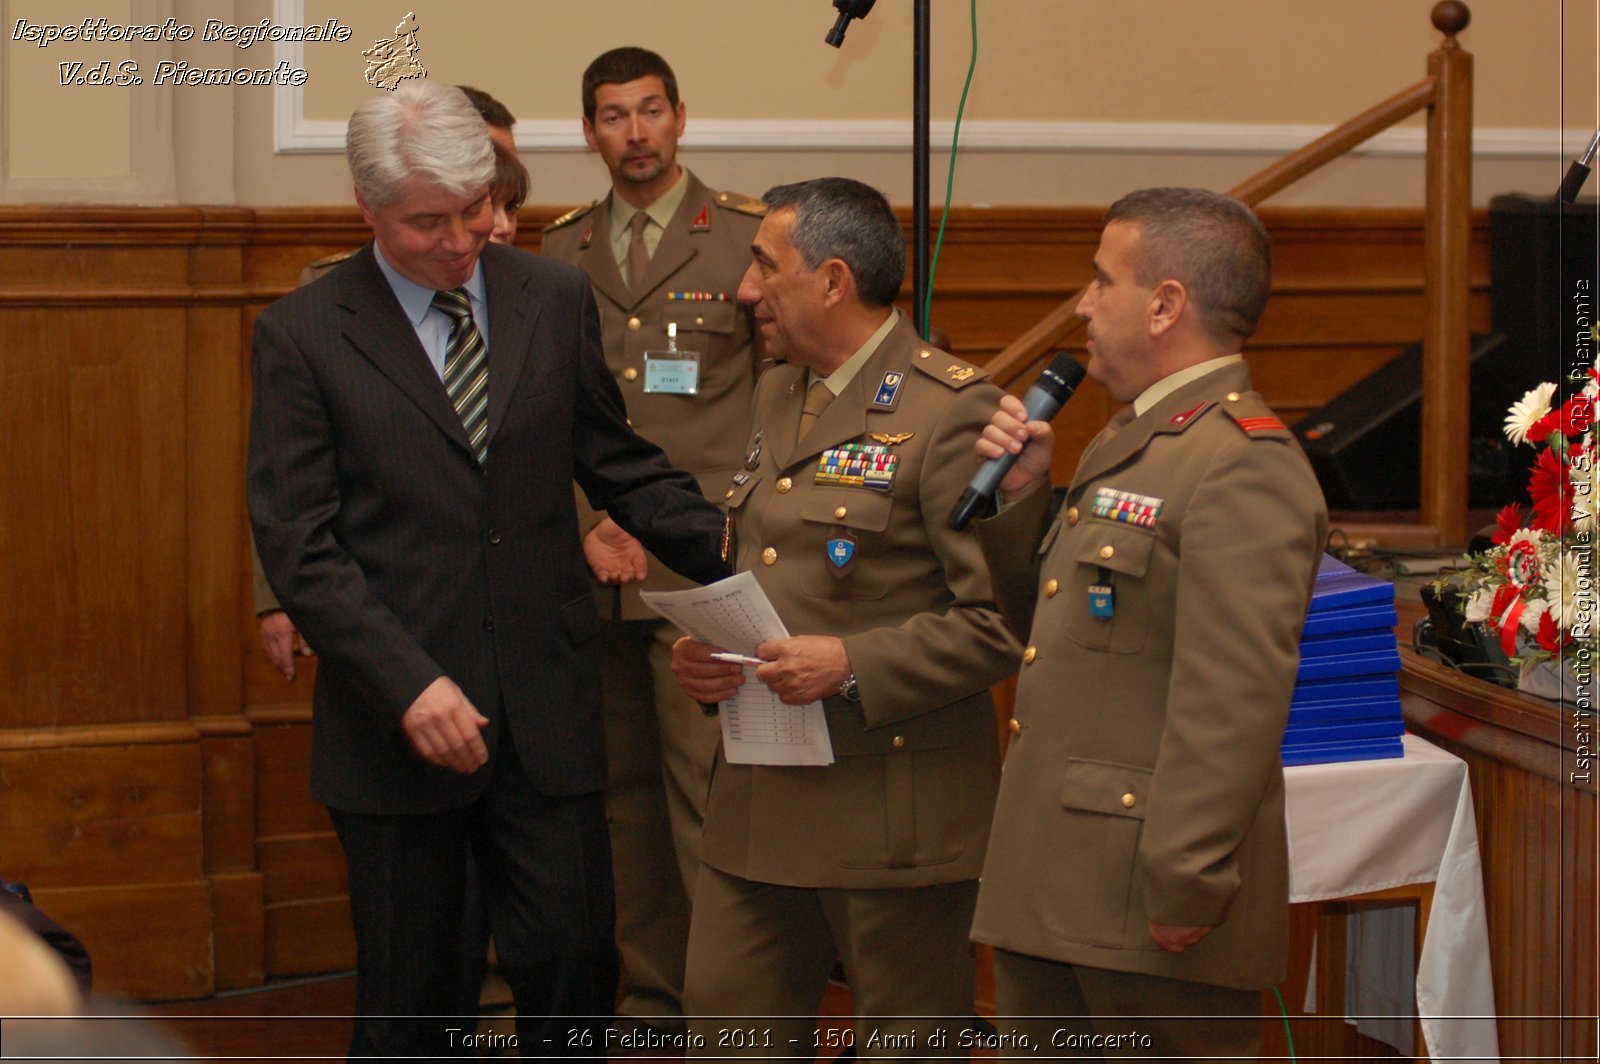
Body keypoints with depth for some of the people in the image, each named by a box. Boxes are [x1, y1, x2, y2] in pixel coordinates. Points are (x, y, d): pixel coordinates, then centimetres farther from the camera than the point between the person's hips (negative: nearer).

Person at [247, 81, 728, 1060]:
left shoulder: (556, 299, 6)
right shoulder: (304, 334, -4)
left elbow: (620, 464, 11)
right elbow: (299, 546, -8)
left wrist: (740, 555, -6)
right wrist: (407, 685, -18)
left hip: (548, 712, 2)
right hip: (396, 722, -2)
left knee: (575, 968, 1)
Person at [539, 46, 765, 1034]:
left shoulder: (748, 234, 1)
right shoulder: (559, 252, 13)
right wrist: (581, 525, 0)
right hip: (599, 574, 4)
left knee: (708, 797, -8)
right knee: (626, 801, 10)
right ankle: (652, 1001, 19)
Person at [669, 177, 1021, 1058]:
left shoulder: (954, 411, -13)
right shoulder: (777, 395, 14)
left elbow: (1006, 618, -19)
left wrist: (855, 665, -24)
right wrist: (702, 651, 4)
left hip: (892, 811, -8)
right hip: (759, 807, 8)